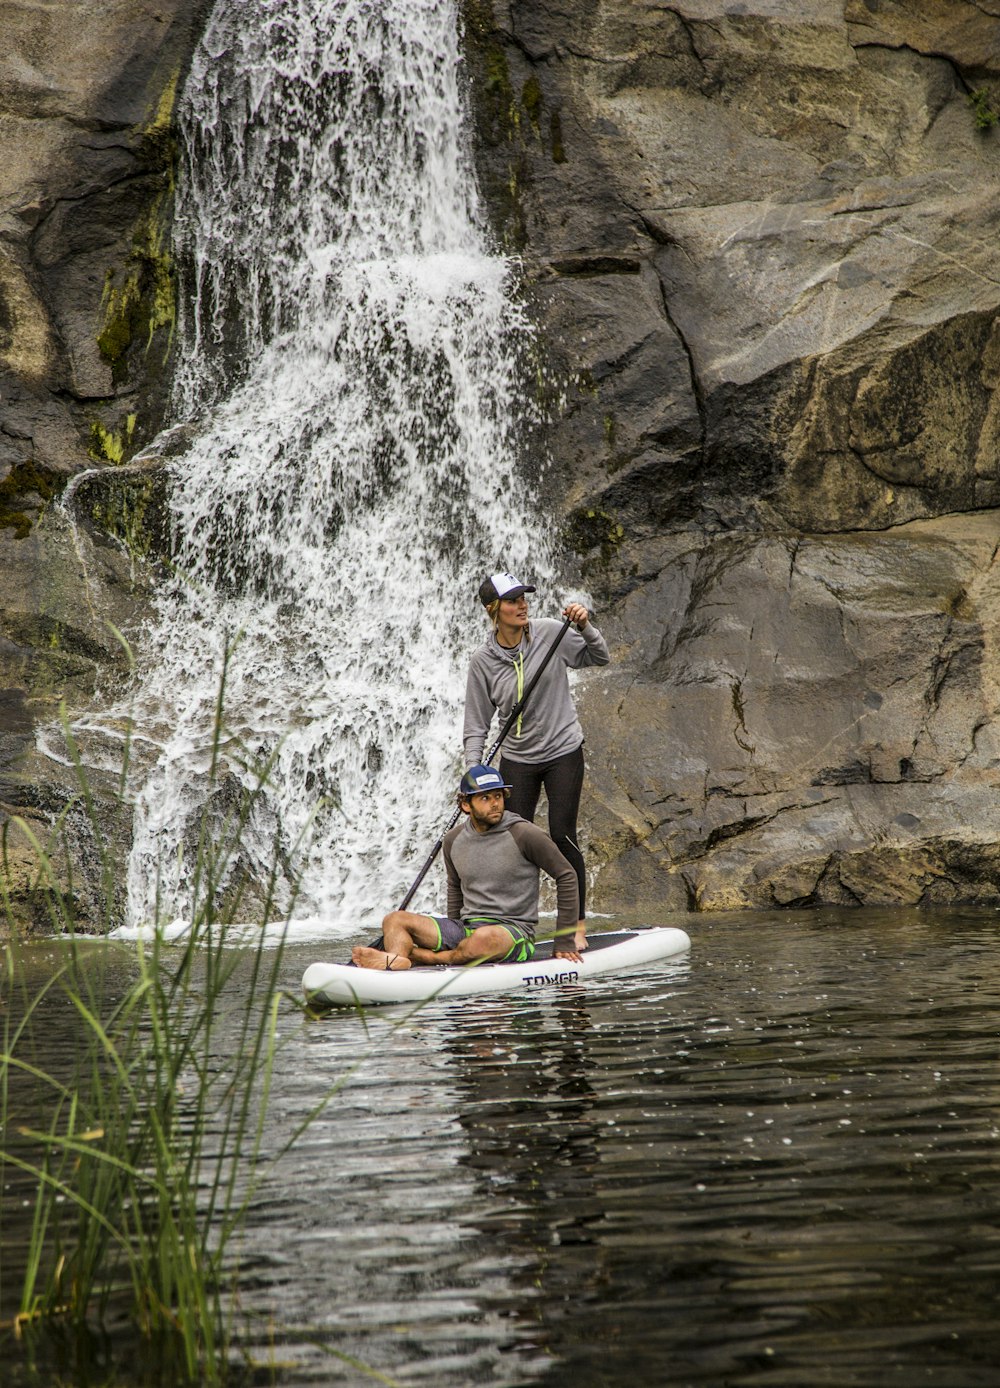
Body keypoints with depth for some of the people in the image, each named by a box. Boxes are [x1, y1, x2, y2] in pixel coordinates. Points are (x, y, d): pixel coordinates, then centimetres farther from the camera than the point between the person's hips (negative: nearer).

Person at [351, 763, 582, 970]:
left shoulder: (523, 835, -8)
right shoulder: (454, 839, 8)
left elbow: (566, 875, -1)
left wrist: (564, 942, 0)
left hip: (514, 934, -5)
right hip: (466, 928, 6)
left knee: (484, 938, -42)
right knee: (394, 920, -13)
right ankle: (396, 962, -45)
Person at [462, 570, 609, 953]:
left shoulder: (549, 633, -8)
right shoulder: (483, 661, -6)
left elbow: (599, 658, 5)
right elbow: (477, 724, -2)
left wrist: (585, 627, -14)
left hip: (563, 752, -2)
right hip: (516, 760, 2)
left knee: (562, 836, -6)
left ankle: (578, 926, 4)